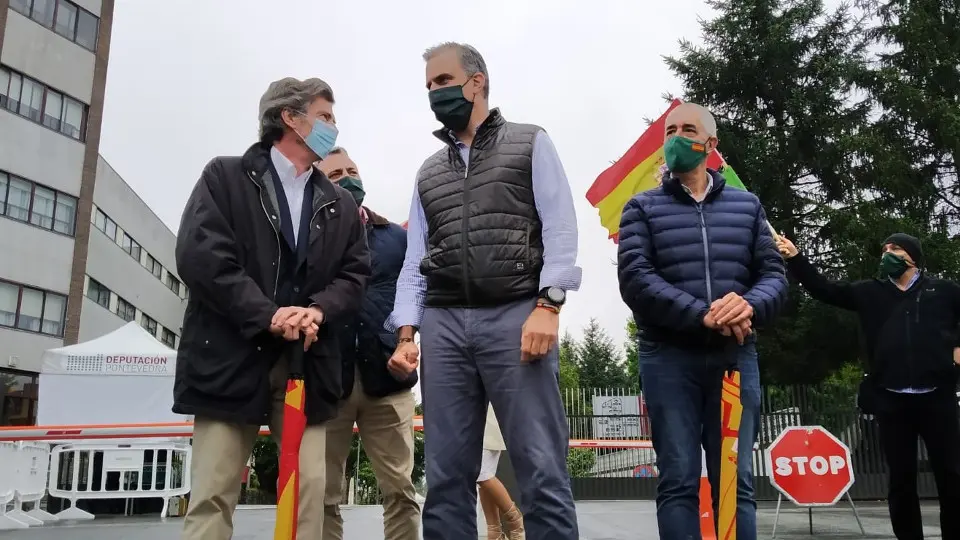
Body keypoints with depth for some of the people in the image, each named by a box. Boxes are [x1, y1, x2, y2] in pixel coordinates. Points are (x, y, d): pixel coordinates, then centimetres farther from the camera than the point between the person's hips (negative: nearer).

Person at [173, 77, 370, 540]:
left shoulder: (342, 204, 18)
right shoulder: (225, 177, 5)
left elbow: (355, 272, 9)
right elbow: (199, 256, -8)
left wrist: (318, 310, -12)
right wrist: (267, 316, -16)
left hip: (307, 361, 4)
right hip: (231, 356, -3)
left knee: (309, 490, -1)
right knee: (213, 494, -2)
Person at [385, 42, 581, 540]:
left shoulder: (530, 144, 12)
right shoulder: (429, 172, 24)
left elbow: (560, 231, 0)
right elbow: (414, 263, 18)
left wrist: (548, 306, -14)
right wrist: (405, 334, 5)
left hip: (516, 317, -4)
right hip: (444, 325, 4)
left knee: (541, 469, -9)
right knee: (446, 475, 2)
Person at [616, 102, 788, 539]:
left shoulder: (747, 205, 15)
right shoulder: (643, 208, 7)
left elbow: (774, 274, 8)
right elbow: (634, 279, -7)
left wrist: (751, 305, -16)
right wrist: (702, 315, -20)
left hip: (735, 355, 2)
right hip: (669, 356, -2)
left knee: (736, 482, 4)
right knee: (678, 482, -2)